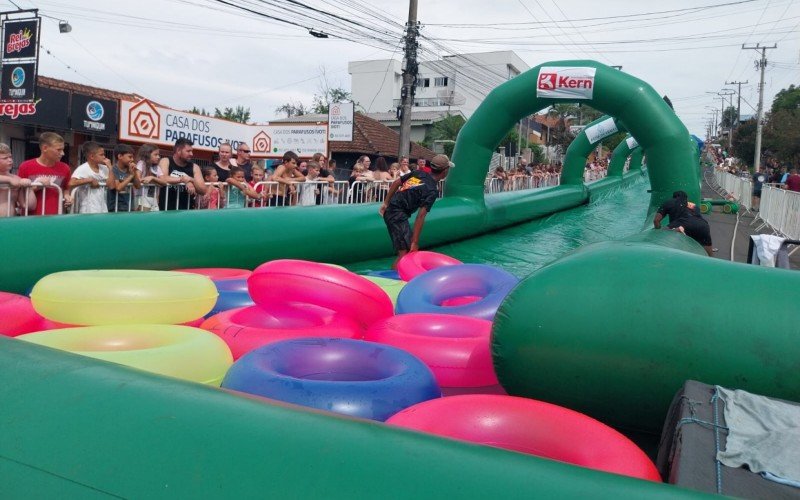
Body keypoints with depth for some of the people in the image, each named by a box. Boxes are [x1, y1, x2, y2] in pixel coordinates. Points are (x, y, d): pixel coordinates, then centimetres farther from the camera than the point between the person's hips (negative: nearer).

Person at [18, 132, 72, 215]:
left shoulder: (64, 168, 3)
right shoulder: (26, 167, -3)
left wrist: (67, 196, 0)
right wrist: (35, 187, -12)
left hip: (55, 218, 2)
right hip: (31, 218, -2)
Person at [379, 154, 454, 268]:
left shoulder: (419, 173, 7)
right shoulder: (432, 190, -14)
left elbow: (395, 183, 12)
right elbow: (420, 216, -20)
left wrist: (386, 203, 18)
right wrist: (415, 242, -20)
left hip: (390, 210, 9)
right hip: (398, 215, -9)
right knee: (405, 252, -14)